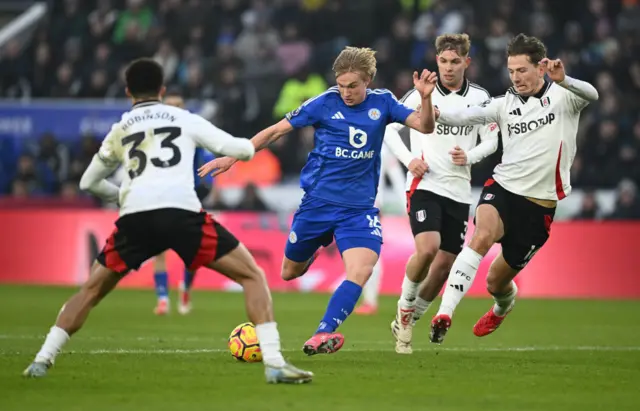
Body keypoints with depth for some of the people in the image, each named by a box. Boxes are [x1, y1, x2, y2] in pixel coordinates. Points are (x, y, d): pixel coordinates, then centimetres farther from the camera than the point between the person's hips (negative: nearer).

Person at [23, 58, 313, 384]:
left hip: (134, 218, 2)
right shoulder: (185, 119, 21)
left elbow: (88, 183, 39)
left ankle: (42, 361, 15)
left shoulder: (119, 130, 28)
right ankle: (274, 364, -6)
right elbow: (240, 150, 16)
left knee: (92, 289, 23)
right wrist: (248, 147, 40)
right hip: (181, 212, -2)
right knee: (252, 276, 8)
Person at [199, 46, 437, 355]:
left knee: (361, 271, -24)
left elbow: (425, 127, -2)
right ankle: (309, 254, 48)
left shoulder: (382, 103, 0)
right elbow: (276, 131, -2)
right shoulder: (325, 103, -7)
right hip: (318, 202, 0)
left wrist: (426, 97, -23)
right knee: (289, 273, 13)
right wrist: (232, 157, -4)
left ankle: (323, 334, -23)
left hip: (359, 208, 0)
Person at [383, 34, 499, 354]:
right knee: (427, 248, -25)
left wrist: (469, 156, -10)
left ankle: (408, 321, 22)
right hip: (424, 185, -4)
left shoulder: (479, 98, 4)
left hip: (458, 191, 4)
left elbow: (491, 140, 10)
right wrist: (408, 159, -10)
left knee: (446, 262, 3)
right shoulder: (421, 94, -3)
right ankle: (405, 307, 1)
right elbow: (389, 129, 5)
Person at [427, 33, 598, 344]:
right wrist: (437, 113, -31)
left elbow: (591, 95, -25)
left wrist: (563, 80, -46)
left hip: (540, 205, -1)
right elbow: (466, 116, -9)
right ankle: (444, 314, -40)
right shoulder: (505, 104, 5)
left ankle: (503, 306, 49)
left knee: (497, 281, 10)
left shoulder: (562, 95, -4)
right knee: (482, 237, -33)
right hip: (503, 189, 1)